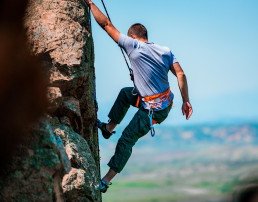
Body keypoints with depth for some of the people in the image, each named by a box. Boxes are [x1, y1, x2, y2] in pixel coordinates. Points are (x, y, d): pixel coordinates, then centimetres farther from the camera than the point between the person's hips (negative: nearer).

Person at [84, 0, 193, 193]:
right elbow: (181, 75, -6)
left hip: (152, 110, -7)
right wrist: (186, 101, -4)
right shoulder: (166, 51, 2)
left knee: (127, 140, 3)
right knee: (125, 93, 27)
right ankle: (109, 128, 38)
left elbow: (107, 25, -11)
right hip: (166, 102, 7)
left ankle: (106, 180, 9)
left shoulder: (133, 46, -14)